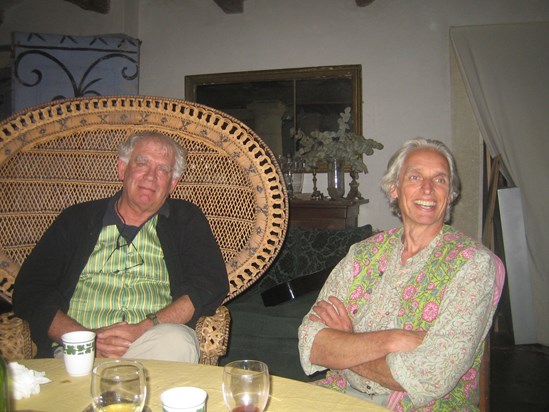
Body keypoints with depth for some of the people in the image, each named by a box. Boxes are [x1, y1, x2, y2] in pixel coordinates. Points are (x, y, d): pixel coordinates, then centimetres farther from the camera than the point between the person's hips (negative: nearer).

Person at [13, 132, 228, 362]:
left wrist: (144, 328, -14)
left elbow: (212, 285, 1)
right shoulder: (77, 219, 16)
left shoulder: (186, 220, 15)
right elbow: (29, 291, 8)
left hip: (153, 343, 1)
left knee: (177, 341, -33)